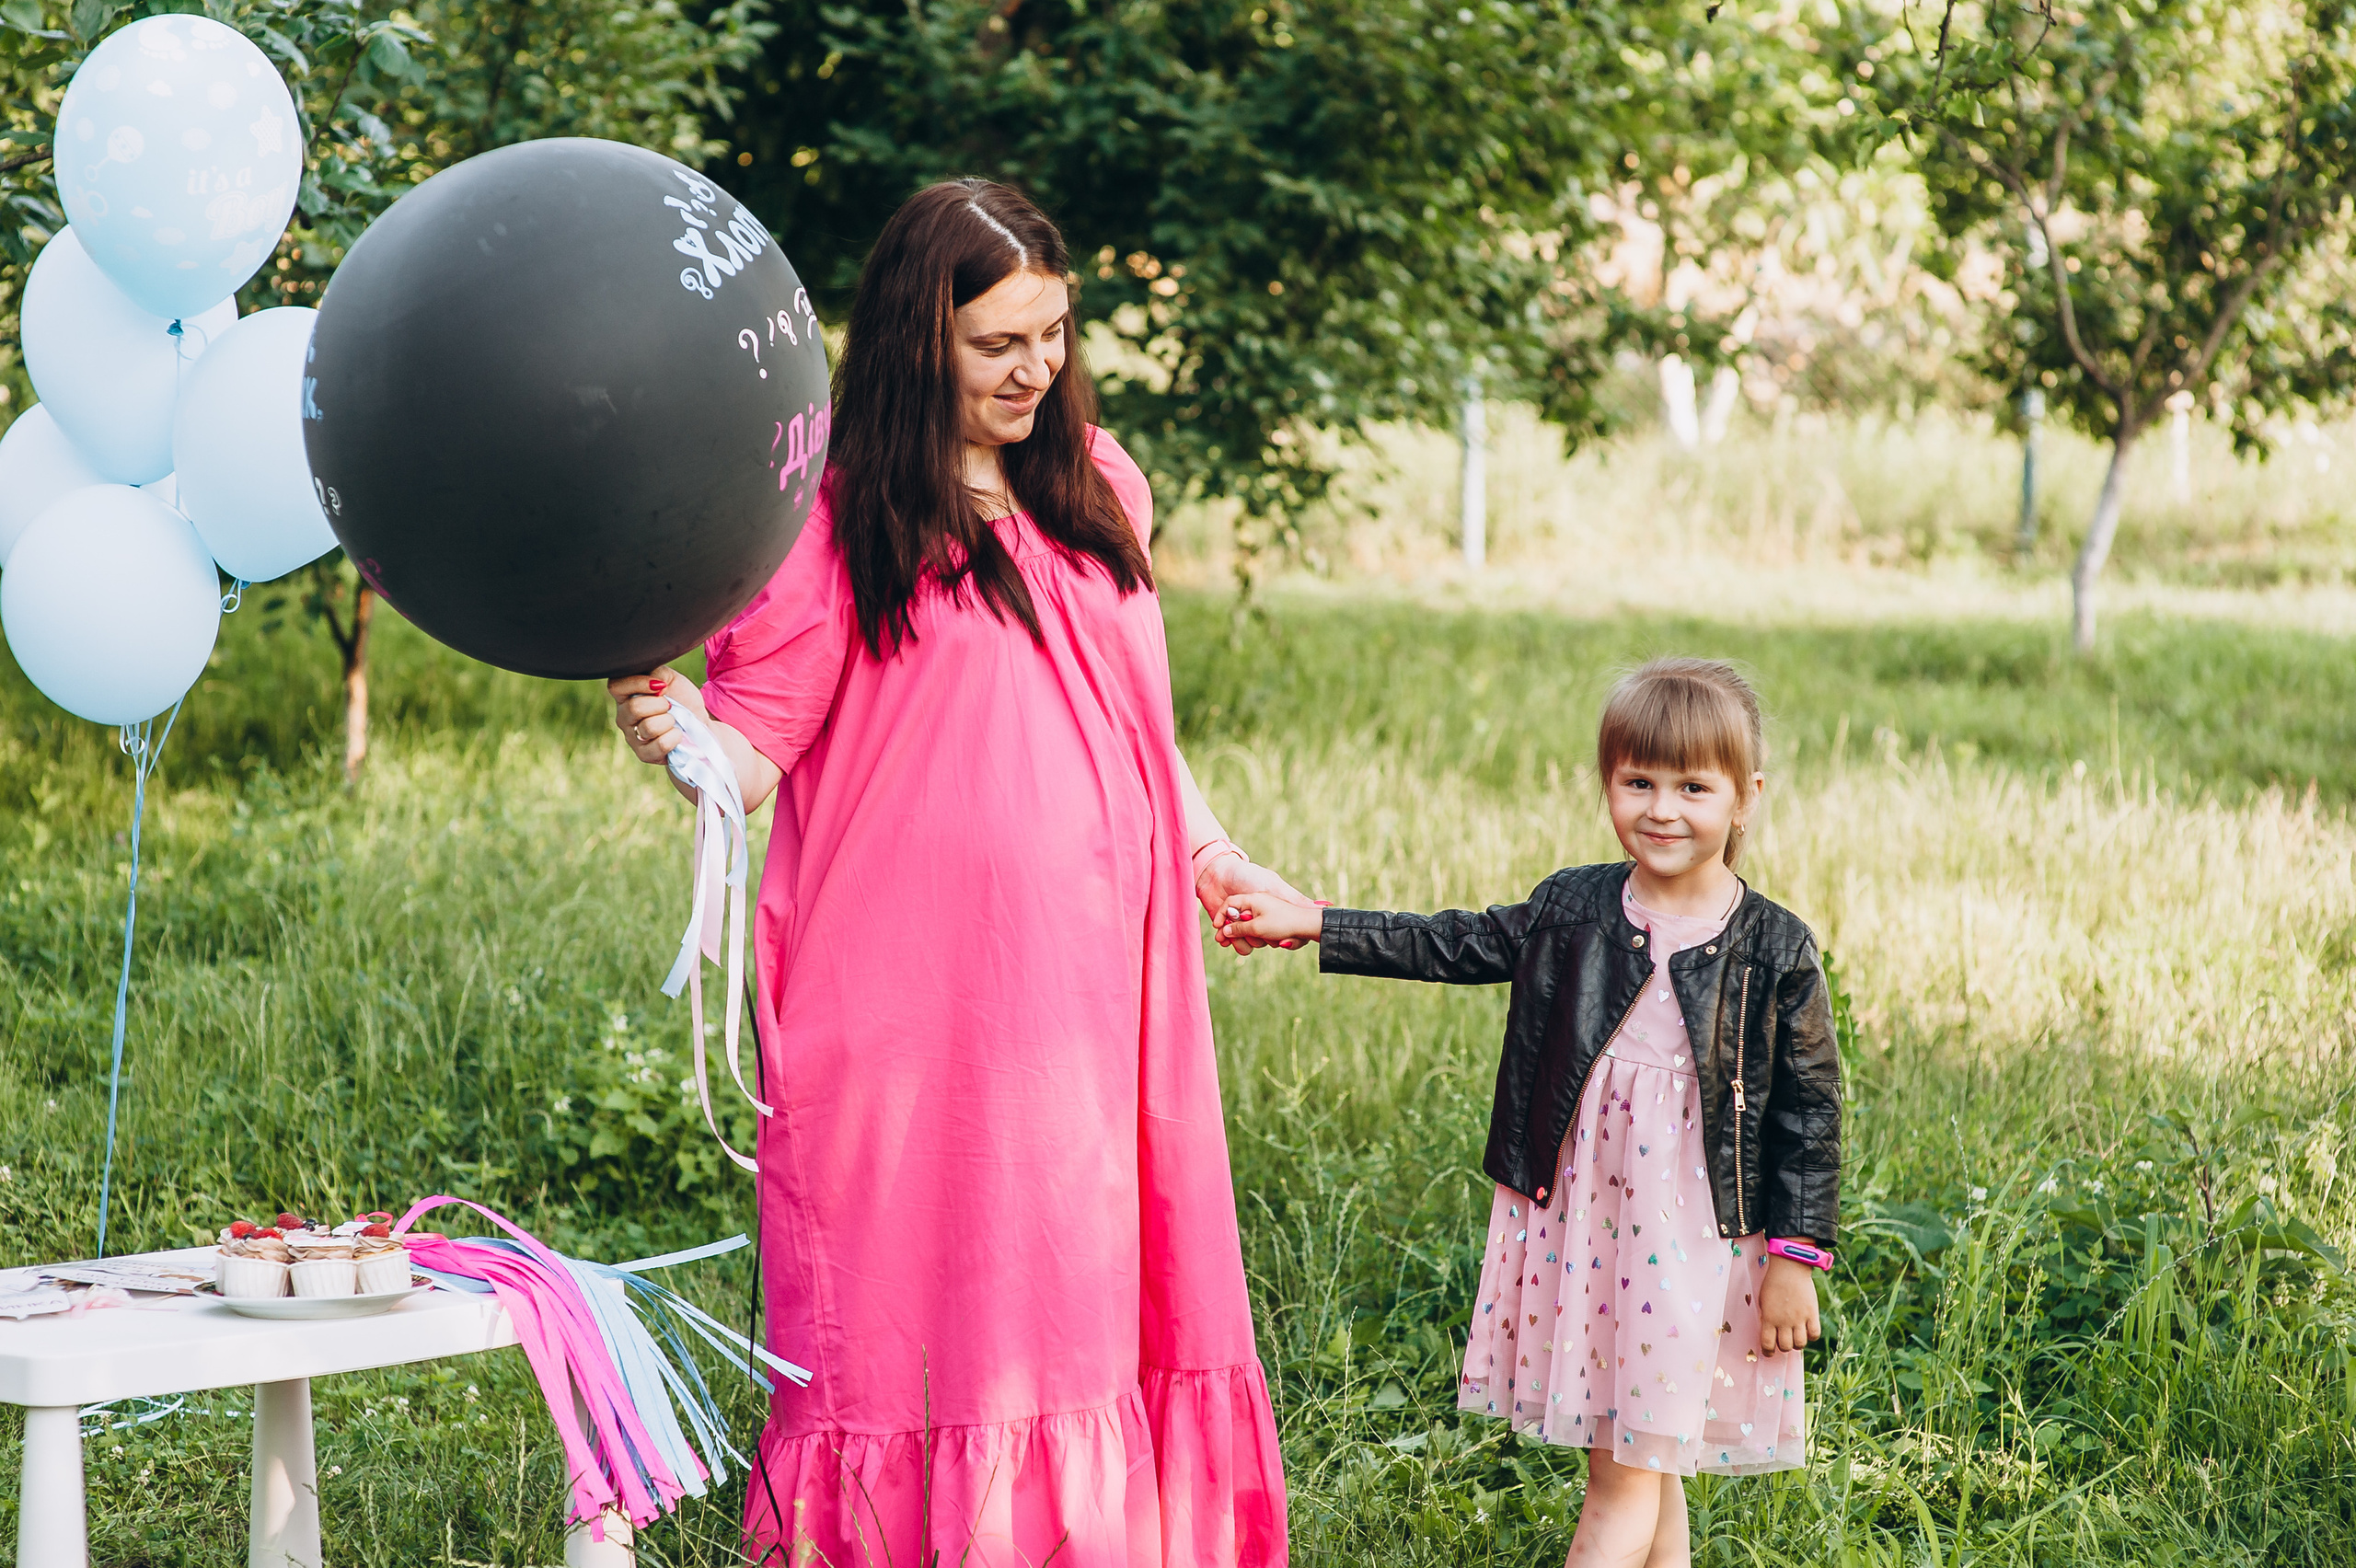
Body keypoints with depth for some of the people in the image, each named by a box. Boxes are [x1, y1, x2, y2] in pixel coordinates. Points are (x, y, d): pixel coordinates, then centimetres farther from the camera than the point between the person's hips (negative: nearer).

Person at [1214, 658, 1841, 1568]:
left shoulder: (1776, 952, -7)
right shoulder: (1571, 908, 3)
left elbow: (1809, 1110, -4)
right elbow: (1455, 947, 10)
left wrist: (1796, 1255, -6)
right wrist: (1310, 927, 4)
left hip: (1691, 1242, -4)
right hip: (1574, 1222, 4)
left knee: (1629, 1480, -4)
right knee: (1634, 1468, 13)